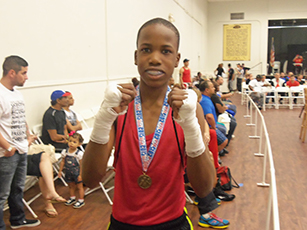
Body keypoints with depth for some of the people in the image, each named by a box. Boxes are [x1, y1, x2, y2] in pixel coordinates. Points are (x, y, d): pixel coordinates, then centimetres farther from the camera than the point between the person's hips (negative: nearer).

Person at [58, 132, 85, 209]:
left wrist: (80, 175, -14)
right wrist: (60, 171, 6)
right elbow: (62, 162, 5)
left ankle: (81, 200, 21)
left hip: (77, 173, -4)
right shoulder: (65, 152, -6)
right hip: (68, 173, 5)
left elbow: (81, 165, -14)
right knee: (71, 186, 20)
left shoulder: (79, 153, -19)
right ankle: (72, 198, 39)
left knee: (79, 186, 9)